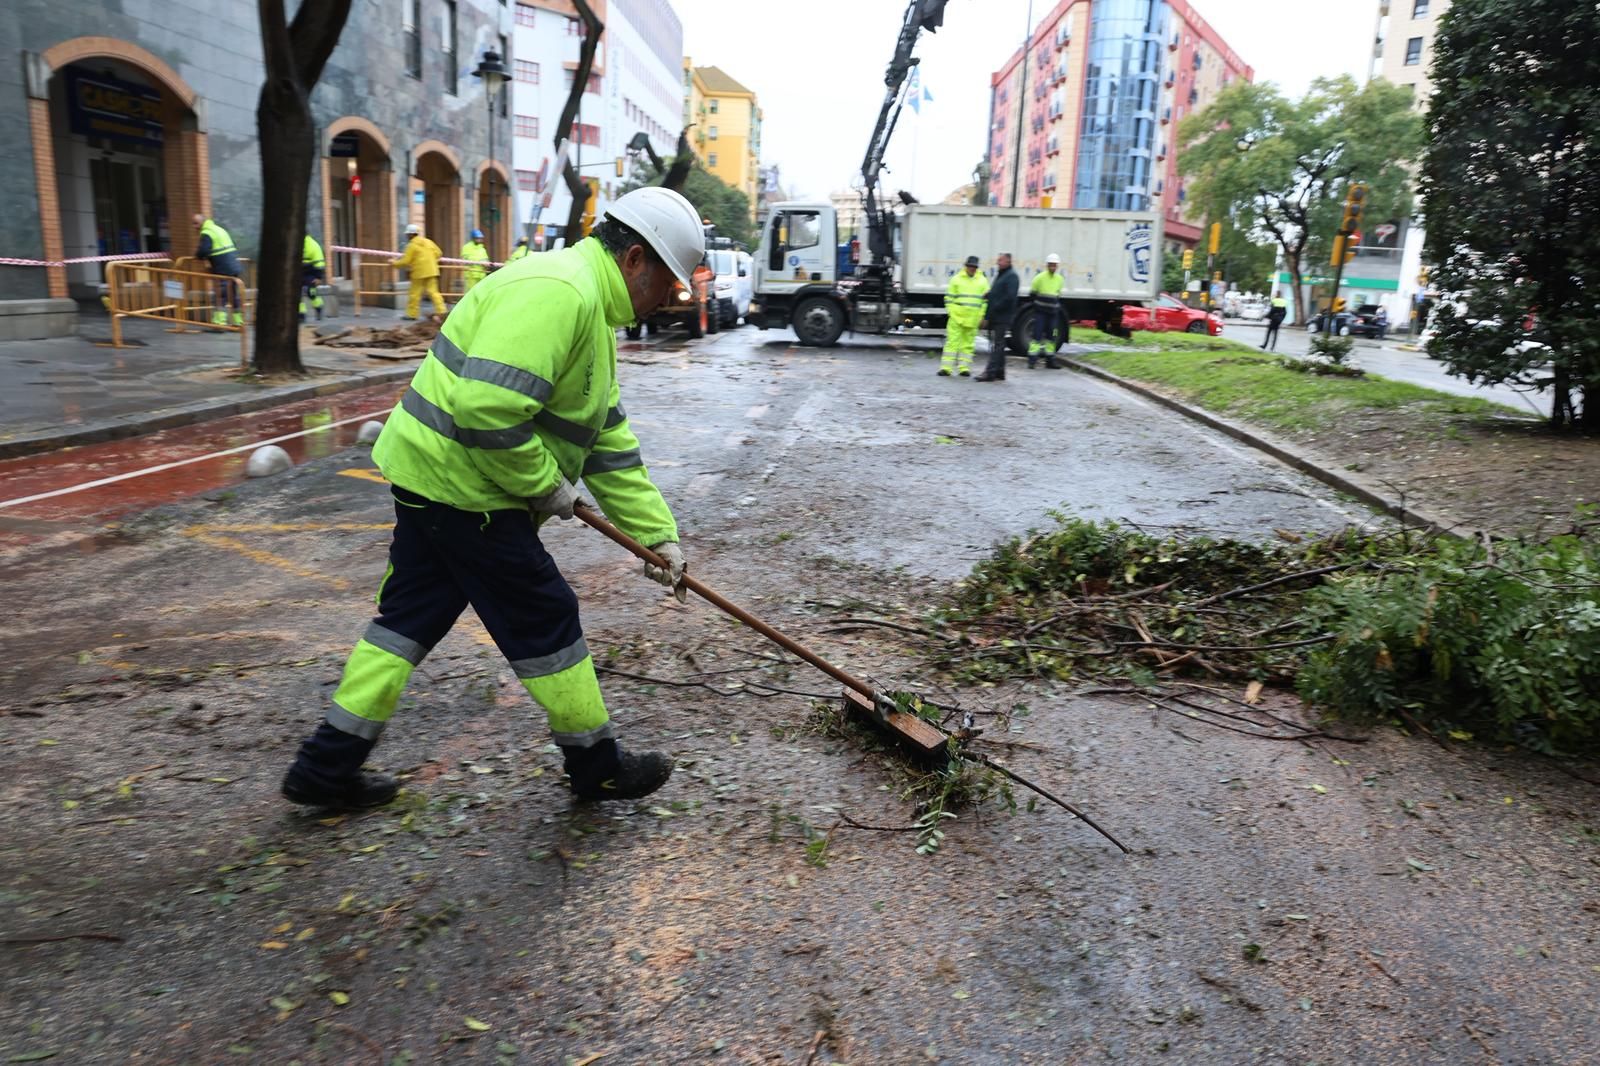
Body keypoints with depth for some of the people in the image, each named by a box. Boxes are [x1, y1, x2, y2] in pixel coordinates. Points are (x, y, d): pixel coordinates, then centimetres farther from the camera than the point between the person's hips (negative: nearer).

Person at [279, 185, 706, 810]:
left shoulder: (590, 311, 17)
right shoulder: (557, 291, -19)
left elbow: (610, 441, 17)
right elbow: (487, 406, -31)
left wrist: (657, 533, 14)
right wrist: (547, 484, -16)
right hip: (462, 484, -11)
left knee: (412, 616, 17)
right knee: (543, 620, 2)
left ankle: (328, 766, 28)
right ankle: (596, 767, 20)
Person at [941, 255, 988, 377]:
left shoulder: (982, 281, 9)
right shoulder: (956, 279, 4)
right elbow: (949, 297, 5)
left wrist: (982, 315, 3)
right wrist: (950, 311, -4)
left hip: (973, 319, 2)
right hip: (956, 316, -2)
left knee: (968, 343, 6)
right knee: (952, 341, -6)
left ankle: (964, 367, 10)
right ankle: (946, 367, -7)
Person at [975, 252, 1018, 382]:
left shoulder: (1011, 276, -9)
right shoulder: (999, 275, 21)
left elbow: (1010, 296, -20)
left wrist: (996, 308, -18)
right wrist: (988, 315, 10)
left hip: (1002, 318, -9)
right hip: (995, 317, 9)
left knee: (996, 345, -10)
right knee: (997, 345, 12)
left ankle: (990, 372, -13)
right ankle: (999, 373, 18)